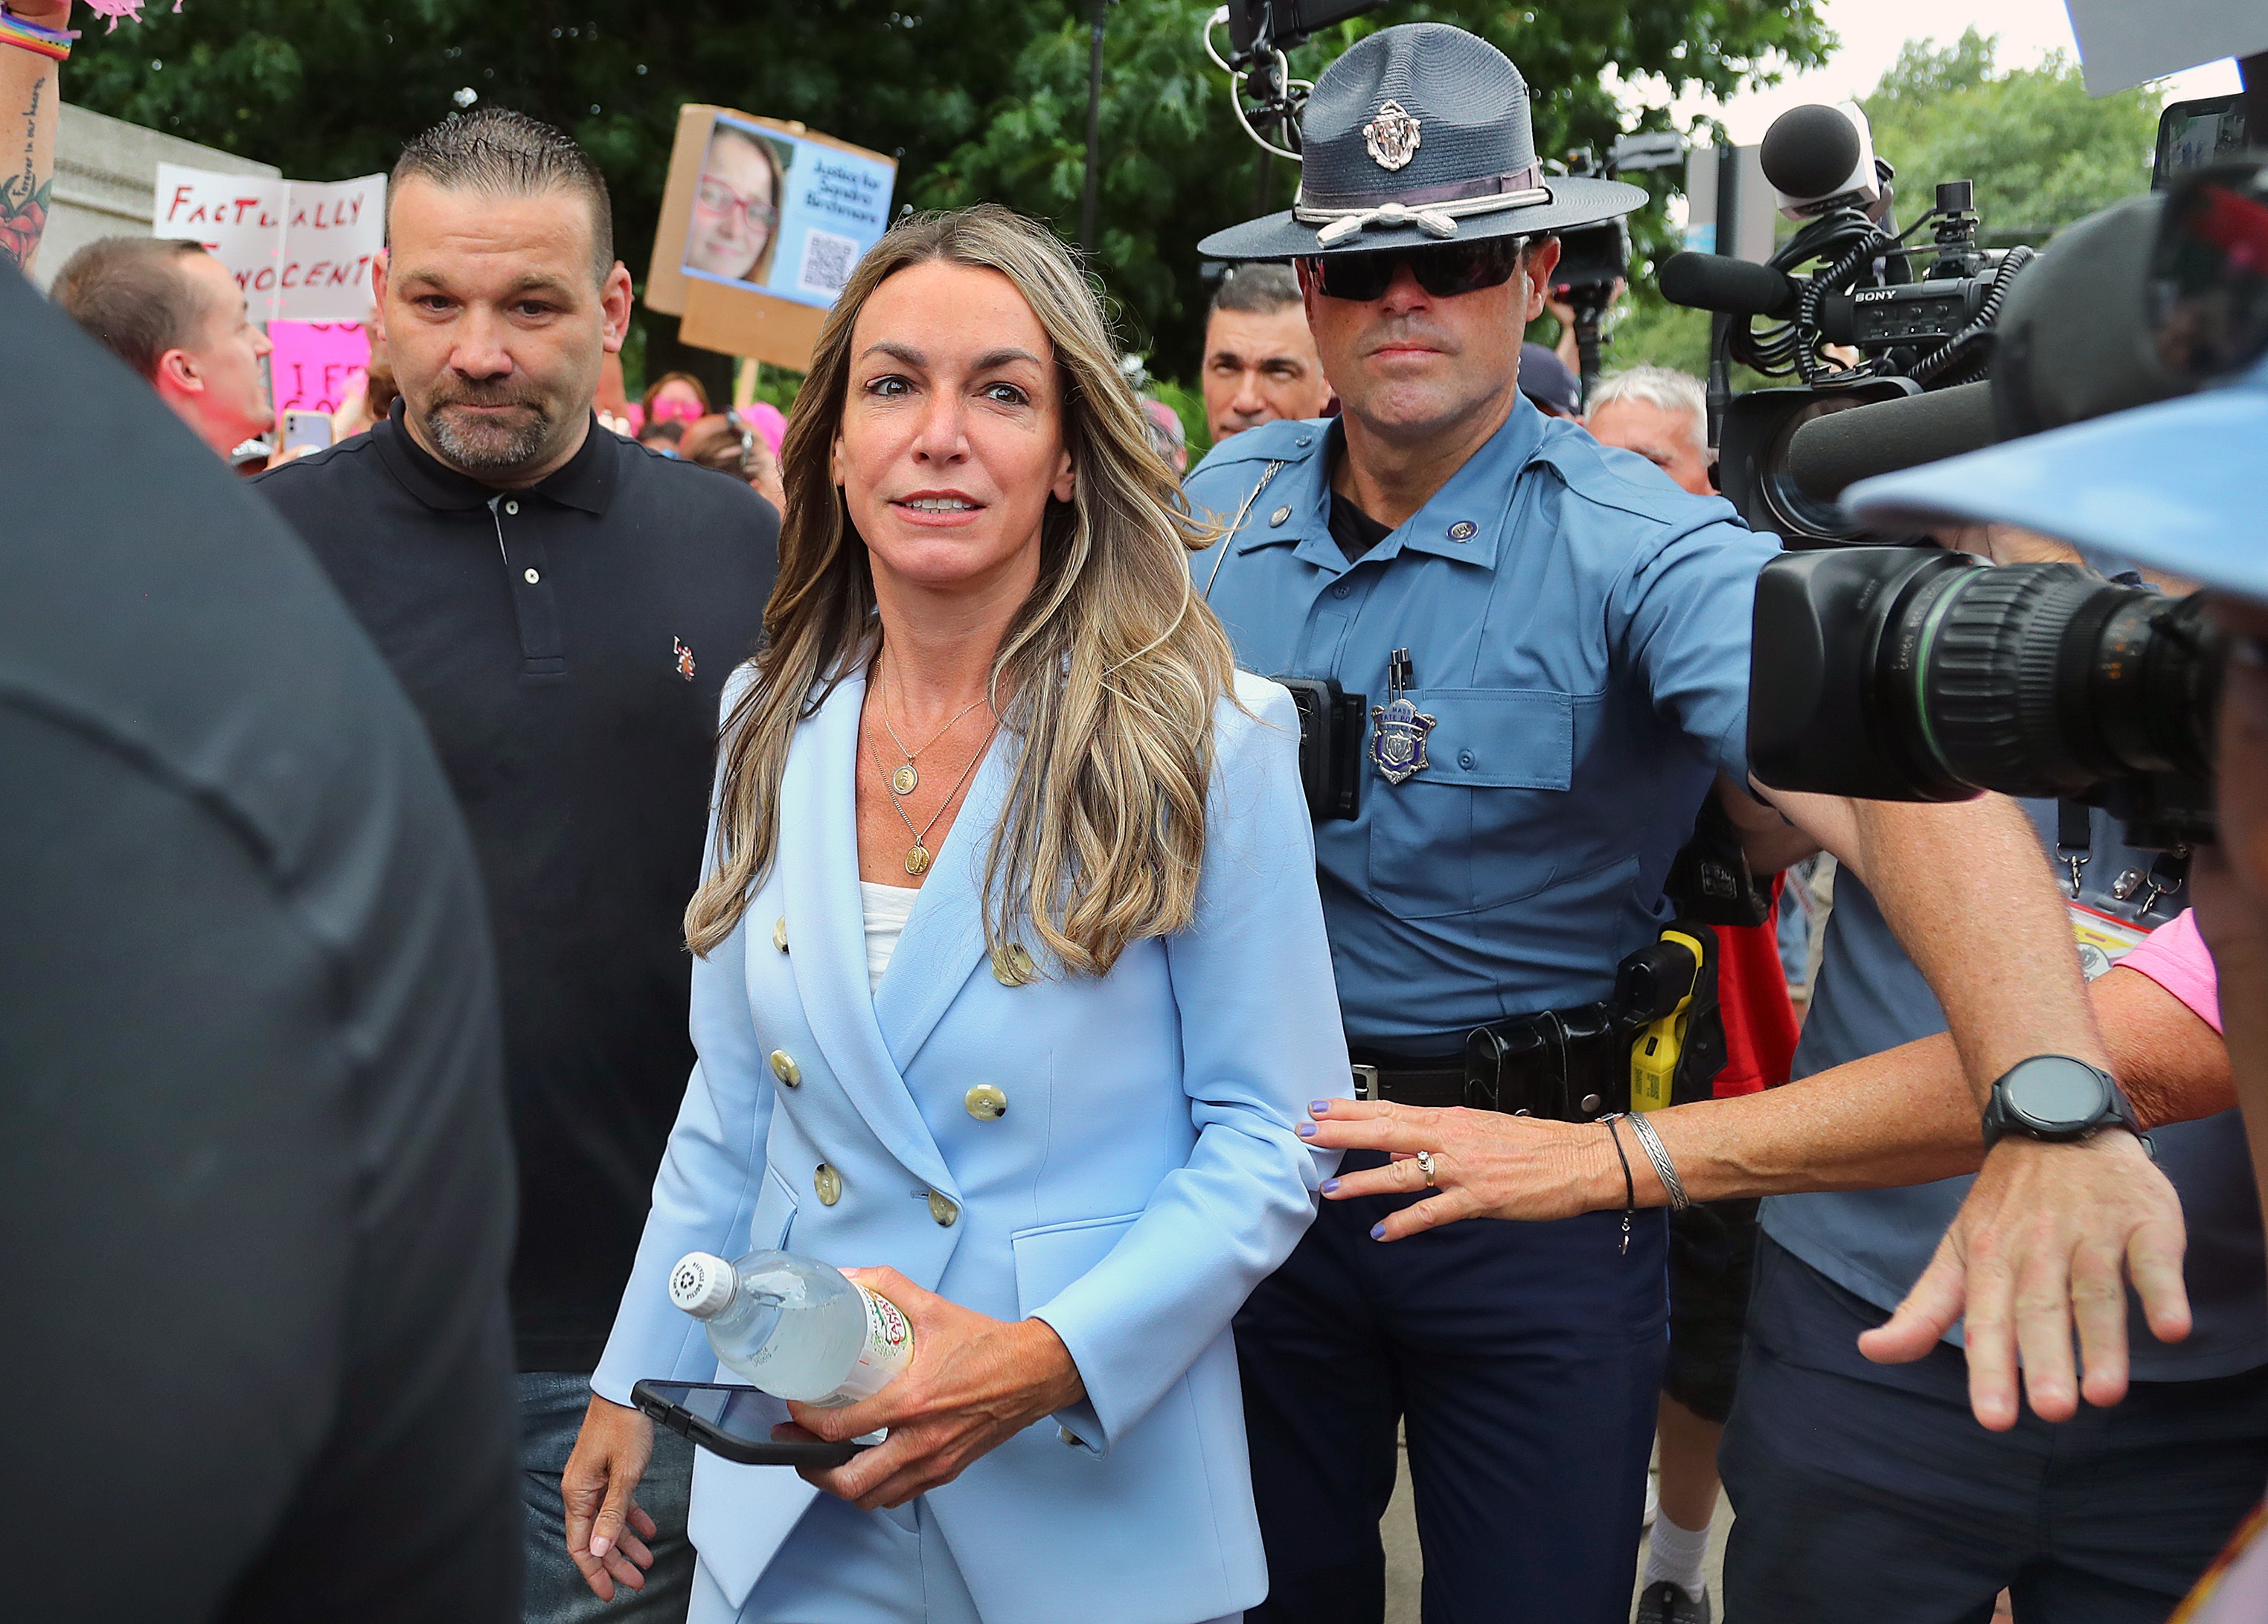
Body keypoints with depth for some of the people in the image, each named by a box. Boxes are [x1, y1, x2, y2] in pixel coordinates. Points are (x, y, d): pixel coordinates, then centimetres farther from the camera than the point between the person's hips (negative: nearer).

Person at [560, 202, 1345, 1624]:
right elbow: (731, 1111, 8)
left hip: (1088, 1484, -3)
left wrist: (1052, 1358, -21)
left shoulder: (1209, 746, -13)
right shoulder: (773, 724, 1)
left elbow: (1270, 1134, -10)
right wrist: (637, 1384, 10)